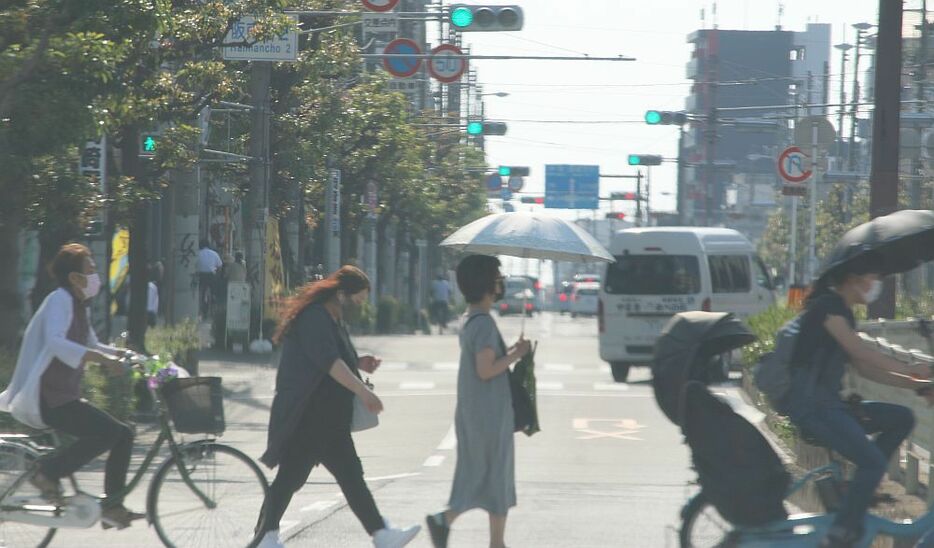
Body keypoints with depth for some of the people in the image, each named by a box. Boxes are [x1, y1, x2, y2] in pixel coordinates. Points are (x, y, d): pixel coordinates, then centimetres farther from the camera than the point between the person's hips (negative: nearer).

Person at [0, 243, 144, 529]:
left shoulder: (79, 305, 16)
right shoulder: (60, 300, -14)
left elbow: (91, 345, 29)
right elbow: (55, 342, -32)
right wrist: (102, 359, -38)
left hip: (67, 398, 10)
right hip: (49, 398, -10)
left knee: (123, 434, 5)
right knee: (108, 432, -23)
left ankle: (112, 506, 7)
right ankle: (48, 473, -12)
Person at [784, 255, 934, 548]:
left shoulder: (844, 313, 19)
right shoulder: (828, 305, -11)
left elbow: (863, 368, 16)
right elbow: (861, 352, -19)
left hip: (830, 403, 10)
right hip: (811, 405, -10)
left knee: (902, 418, 5)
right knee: (874, 462, -20)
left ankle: (862, 486, 7)